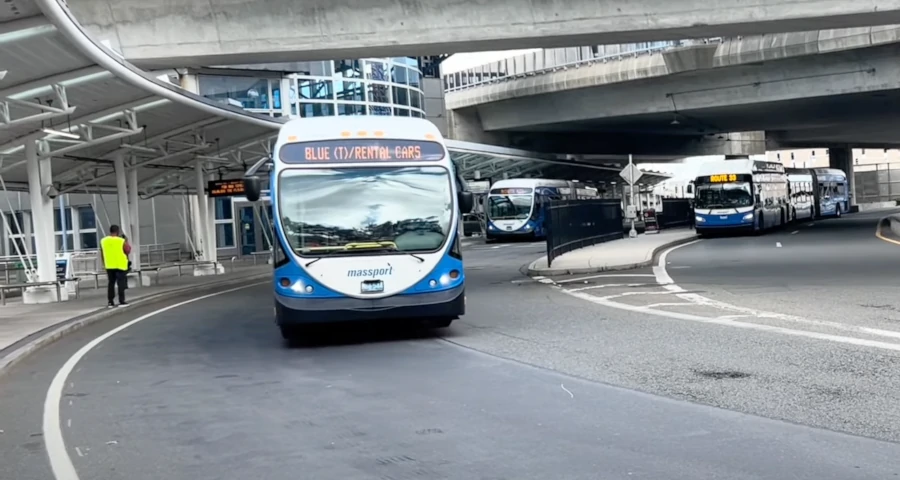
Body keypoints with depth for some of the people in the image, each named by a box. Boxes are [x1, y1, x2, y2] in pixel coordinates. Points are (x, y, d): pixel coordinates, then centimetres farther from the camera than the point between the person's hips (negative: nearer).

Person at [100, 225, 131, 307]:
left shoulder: (103, 241, 3)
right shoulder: (121, 241, -10)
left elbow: (102, 254, 9)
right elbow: (128, 251, -2)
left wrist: (104, 263, 19)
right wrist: (126, 243, 12)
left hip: (109, 265, 4)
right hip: (120, 265, -4)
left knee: (111, 283, 11)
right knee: (121, 283, 1)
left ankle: (110, 302, 9)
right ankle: (121, 301, -2)